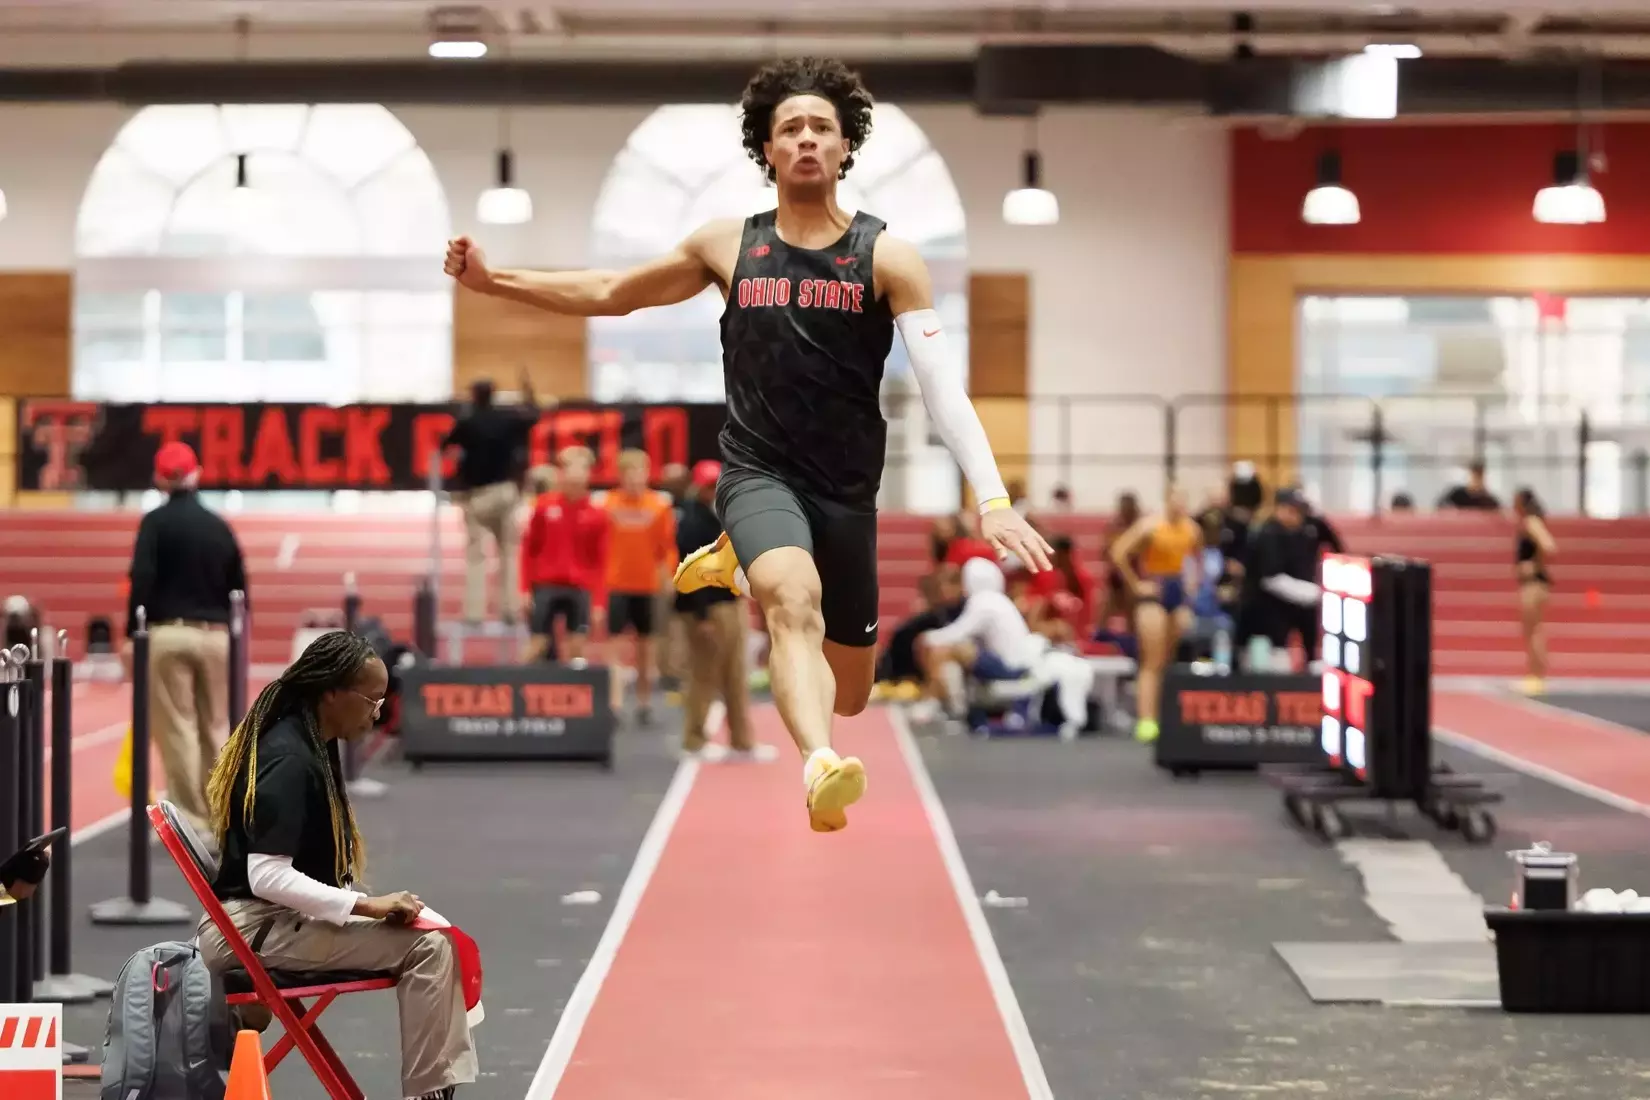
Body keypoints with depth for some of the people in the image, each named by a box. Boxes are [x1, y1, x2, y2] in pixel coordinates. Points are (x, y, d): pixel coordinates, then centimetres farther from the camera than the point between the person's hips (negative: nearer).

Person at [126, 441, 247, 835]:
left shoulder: (156, 522, -3)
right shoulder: (219, 525, 9)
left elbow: (141, 580, -12)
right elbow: (239, 590, 12)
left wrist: (132, 633, -10)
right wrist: (235, 637, 20)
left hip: (167, 634, -4)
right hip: (215, 635, 4)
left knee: (177, 729, -3)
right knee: (215, 728, 11)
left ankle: (192, 820, -7)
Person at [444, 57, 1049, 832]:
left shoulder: (888, 257, -4)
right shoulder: (727, 248, 3)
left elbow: (943, 384, -12)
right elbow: (610, 294, 16)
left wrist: (993, 499, -24)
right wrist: (491, 280, 9)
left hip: (847, 488, 2)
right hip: (758, 471, -2)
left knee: (848, 695, 13)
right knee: (795, 596, -35)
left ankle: (745, 569, 40)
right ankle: (822, 770, -56)